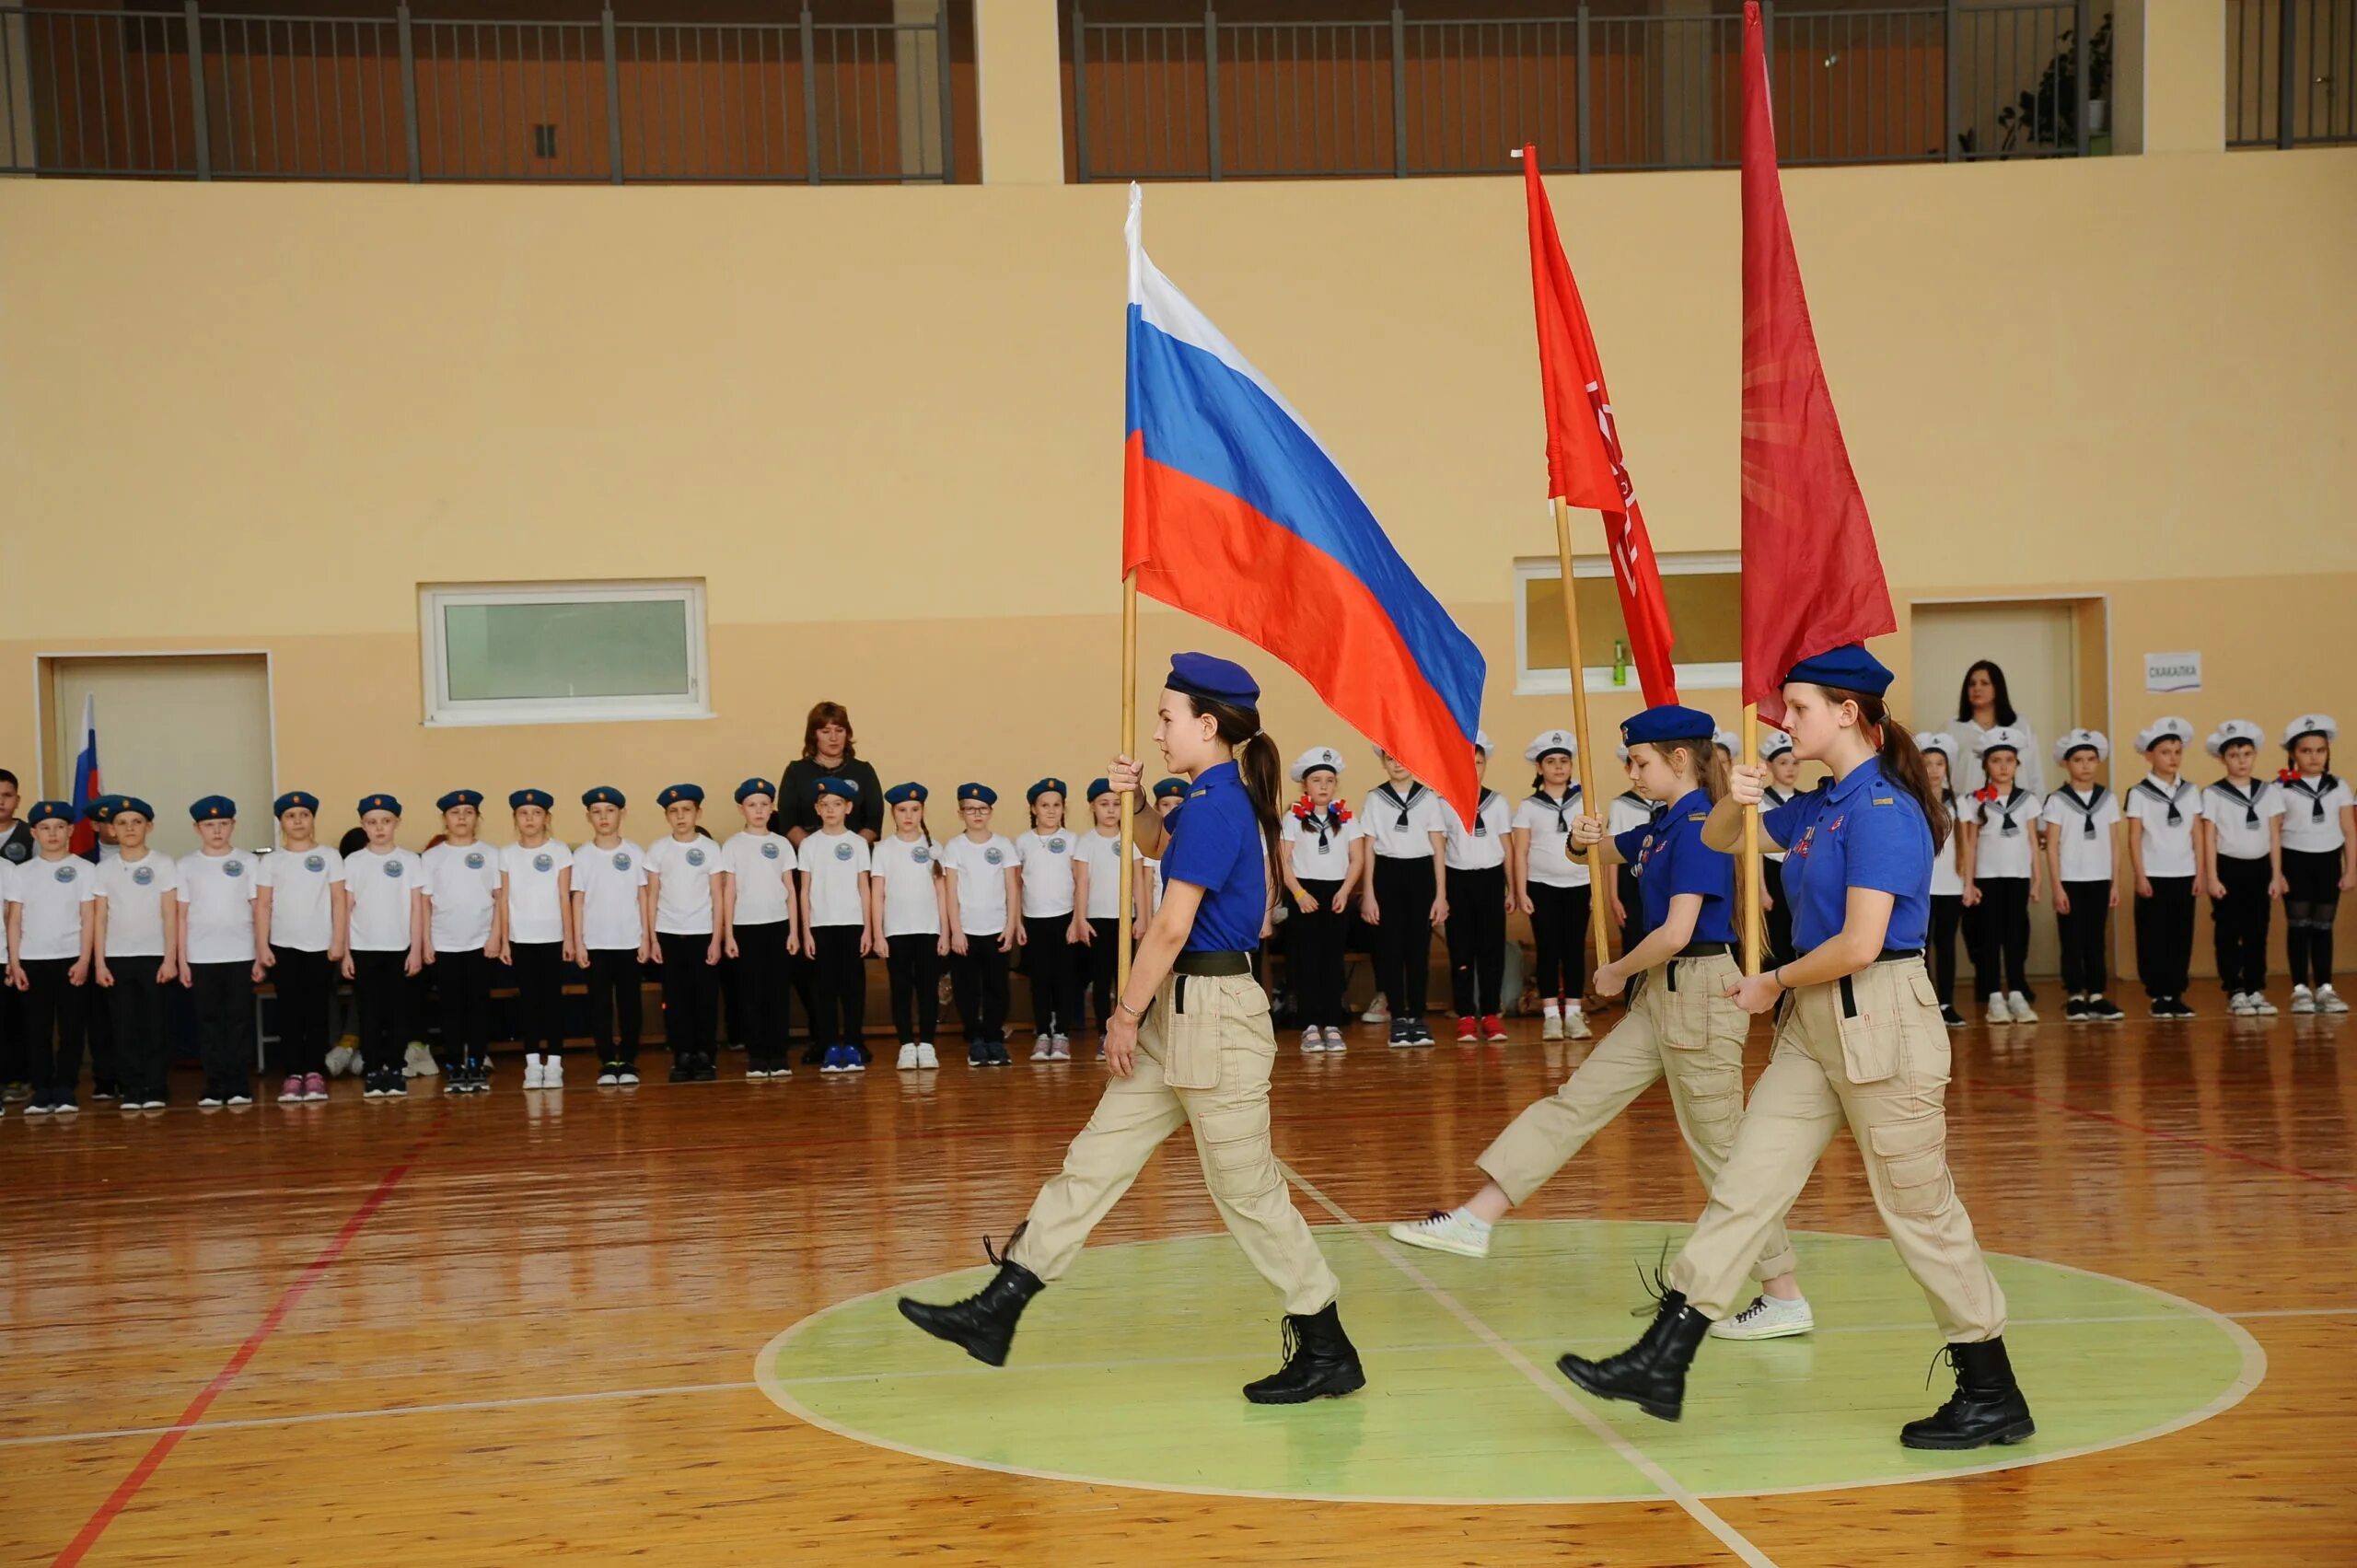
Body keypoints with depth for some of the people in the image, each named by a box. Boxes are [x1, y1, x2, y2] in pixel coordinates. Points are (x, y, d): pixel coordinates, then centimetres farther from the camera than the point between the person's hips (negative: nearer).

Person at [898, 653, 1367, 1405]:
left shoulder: (1216, 805, -18)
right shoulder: (1215, 799, 11)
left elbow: (1171, 926, -20)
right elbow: (1159, 842, 32)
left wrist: (1127, 1015, -12)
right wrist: (1132, 798, 12)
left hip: (1213, 1011, -10)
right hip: (1180, 1010, 10)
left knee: (1247, 1188, -1)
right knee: (1096, 1157, 10)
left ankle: (1328, 1353, 11)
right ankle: (996, 1313, 16)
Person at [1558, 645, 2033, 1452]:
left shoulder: (1882, 810, -17)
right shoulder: (1819, 806, 11)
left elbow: (1859, 945, -23)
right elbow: (1718, 840, 24)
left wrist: (1773, 983, -8)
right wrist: (1734, 800, 1)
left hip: (1880, 1021, -9)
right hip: (1815, 1023, 9)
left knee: (1919, 1209, 1)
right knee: (1744, 1185, 6)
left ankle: (1995, 1398, 15)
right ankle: (1662, 1363, 8)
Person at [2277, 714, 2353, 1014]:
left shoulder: (2338, 787, 4)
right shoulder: (2281, 788, -6)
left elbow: (2349, 831, 6)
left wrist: (2351, 869, 3)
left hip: (2328, 860, 3)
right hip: (2295, 859, -3)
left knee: (2323, 926, 7)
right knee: (2299, 925, 1)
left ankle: (2325, 989, 11)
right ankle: (2300, 990, 5)